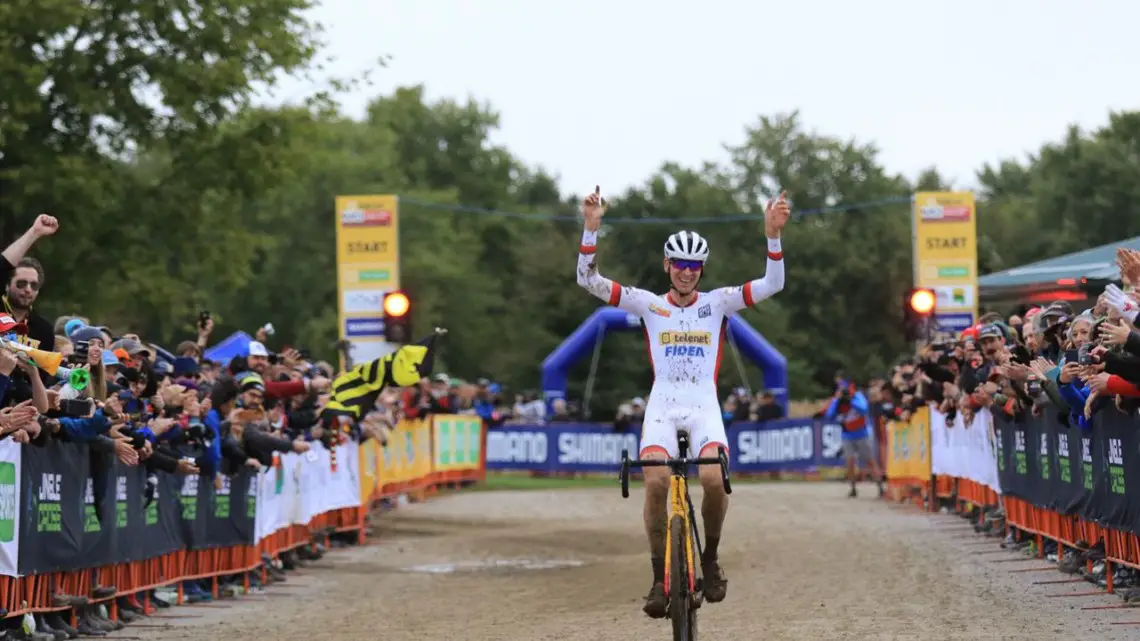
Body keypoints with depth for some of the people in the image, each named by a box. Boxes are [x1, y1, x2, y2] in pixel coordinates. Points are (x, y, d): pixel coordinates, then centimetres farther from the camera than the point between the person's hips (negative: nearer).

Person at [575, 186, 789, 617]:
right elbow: (588, 280, -2)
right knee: (656, 482, -25)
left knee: (713, 478, -27)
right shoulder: (648, 304, 7)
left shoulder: (718, 302, 7)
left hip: (704, 406, 0)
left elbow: (772, 285, -4)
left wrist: (773, 235, -19)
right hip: (662, 405, 0)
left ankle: (710, 558, 0)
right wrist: (591, 229, -15)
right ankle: (660, 577, -11)